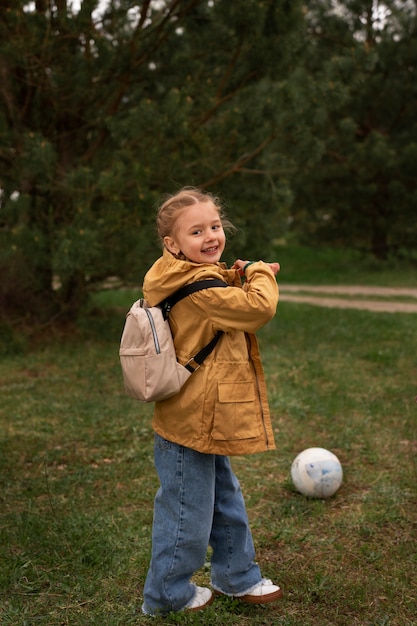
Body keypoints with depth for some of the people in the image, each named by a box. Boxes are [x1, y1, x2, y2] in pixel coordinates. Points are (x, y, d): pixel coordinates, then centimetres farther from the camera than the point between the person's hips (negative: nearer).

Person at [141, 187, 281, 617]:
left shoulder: (198, 278, 7)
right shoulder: (199, 288, -24)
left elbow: (232, 308, 19)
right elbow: (260, 308, -28)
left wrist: (240, 282, -1)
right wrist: (260, 273, -8)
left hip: (205, 420, 10)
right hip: (192, 424, -10)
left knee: (225, 500, 23)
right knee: (187, 512, 6)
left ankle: (236, 575, 40)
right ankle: (166, 596, 24)